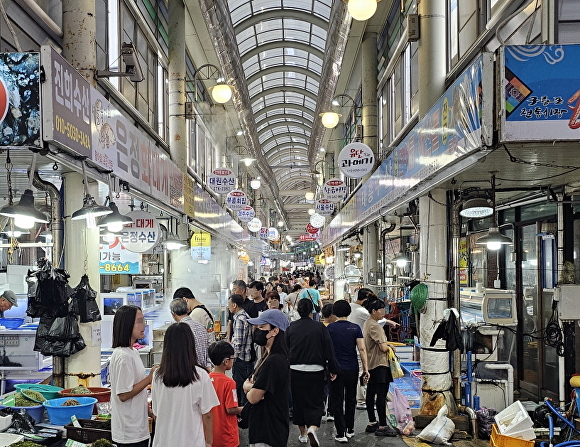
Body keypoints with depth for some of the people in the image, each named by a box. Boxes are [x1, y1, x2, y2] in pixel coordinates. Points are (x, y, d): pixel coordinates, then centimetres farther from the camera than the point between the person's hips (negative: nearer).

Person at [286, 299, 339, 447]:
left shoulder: (291, 327, 0)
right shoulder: (320, 327, -5)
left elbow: (285, 350, 6)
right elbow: (329, 350, -4)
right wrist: (333, 370, 4)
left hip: (295, 370, 2)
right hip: (316, 370, -2)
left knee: (298, 401, 15)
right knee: (316, 402, 5)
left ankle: (303, 433, 26)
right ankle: (312, 428, -20)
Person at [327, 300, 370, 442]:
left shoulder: (330, 328, -4)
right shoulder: (355, 328, -2)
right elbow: (362, 349, -7)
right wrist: (365, 369, -3)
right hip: (352, 369, 2)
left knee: (337, 402, 4)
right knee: (350, 400, 18)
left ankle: (341, 433, 1)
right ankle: (350, 429, 27)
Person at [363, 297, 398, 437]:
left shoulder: (367, 324, 13)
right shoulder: (375, 326, -18)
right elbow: (383, 348, -22)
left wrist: (385, 343, 5)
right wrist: (388, 346, -1)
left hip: (370, 364, 11)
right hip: (379, 364, -11)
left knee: (371, 393, 12)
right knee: (381, 395, -8)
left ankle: (372, 423, 20)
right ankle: (382, 426, -6)